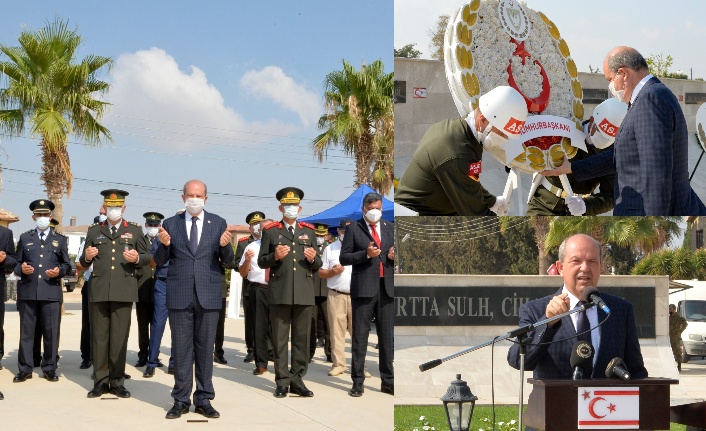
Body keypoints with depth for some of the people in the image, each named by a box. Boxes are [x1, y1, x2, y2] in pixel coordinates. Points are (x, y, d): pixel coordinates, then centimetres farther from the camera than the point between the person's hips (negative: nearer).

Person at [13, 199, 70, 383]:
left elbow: (67, 265, 12)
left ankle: (49, 368, 8)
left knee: (51, 331, 0)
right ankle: (25, 369, 6)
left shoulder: (60, 240, 14)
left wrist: (59, 271, -8)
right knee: (26, 331, 1)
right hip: (28, 292, 0)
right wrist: (21, 269, -10)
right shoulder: (25, 238, 14)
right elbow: (16, 263, 12)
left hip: (51, 292, 0)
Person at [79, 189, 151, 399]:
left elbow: (147, 256, 9)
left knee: (119, 336, 0)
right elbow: (84, 262, 14)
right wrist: (87, 257, -9)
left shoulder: (135, 230, 10)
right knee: (99, 336, 2)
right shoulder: (94, 231, 13)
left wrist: (137, 258, -12)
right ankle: (101, 381, 7)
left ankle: (117, 381, 6)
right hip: (98, 290, 1)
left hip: (123, 291, -1)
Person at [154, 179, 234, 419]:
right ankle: (181, 400, 11)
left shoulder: (218, 224, 6)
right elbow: (159, 261, 5)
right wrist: (164, 245, -16)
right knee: (181, 349, 4)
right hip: (179, 295, 0)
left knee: (206, 348, 5)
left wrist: (225, 246, -17)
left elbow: (228, 262, 4)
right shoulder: (170, 224, 6)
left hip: (208, 295, 0)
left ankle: (204, 400, 12)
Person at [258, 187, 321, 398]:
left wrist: (313, 259, -8)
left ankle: (297, 380, 9)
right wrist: (275, 256, -15)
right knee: (279, 339, -1)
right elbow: (261, 262, 5)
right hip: (279, 293, -2)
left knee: (302, 338, 2)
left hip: (304, 293, 2)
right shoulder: (270, 231, 8)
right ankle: (282, 382, 3)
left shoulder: (309, 231, 15)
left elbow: (318, 265, 14)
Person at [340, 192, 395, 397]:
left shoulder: (389, 229, 15)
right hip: (363, 288, -4)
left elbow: (395, 254, 22)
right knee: (360, 336, -1)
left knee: (387, 336, 7)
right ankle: (357, 382, 3)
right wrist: (366, 254, -16)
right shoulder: (353, 229, 3)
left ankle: (388, 381, 14)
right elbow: (344, 258, -2)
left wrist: (395, 256, -1)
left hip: (387, 288, 4)